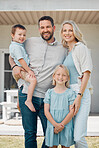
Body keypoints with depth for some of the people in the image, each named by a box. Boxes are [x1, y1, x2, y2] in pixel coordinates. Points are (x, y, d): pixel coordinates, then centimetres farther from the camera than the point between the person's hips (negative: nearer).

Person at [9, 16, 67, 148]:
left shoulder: (63, 49, 9)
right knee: (30, 133, 6)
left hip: (47, 98, 1)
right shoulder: (30, 42, 7)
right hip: (27, 94, -1)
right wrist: (14, 66, -1)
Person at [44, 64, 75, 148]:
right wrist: (55, 124, -12)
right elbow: (46, 111, -1)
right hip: (52, 126, 1)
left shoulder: (70, 93, 0)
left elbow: (72, 112, -5)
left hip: (66, 126, -1)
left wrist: (62, 125, -12)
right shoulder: (49, 93, 3)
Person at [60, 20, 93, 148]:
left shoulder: (81, 48, -2)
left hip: (80, 92, -7)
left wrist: (79, 96, -17)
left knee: (78, 137, -13)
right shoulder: (66, 51, 19)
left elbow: (87, 73, -10)